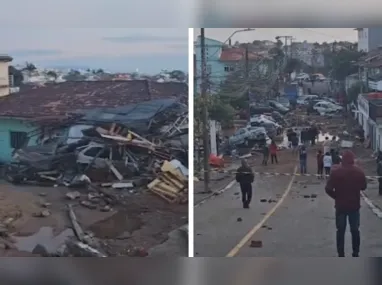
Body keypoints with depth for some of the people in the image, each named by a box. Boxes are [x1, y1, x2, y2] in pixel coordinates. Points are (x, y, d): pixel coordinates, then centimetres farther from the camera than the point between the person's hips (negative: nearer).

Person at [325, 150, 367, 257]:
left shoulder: (336, 172, -11)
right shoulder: (359, 172, -5)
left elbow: (328, 189, -12)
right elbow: (363, 187, 8)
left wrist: (336, 196, 4)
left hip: (340, 205, -1)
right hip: (355, 205, 1)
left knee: (340, 231, 7)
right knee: (355, 230, 13)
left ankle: (341, 255, 8)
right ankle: (356, 254, 16)